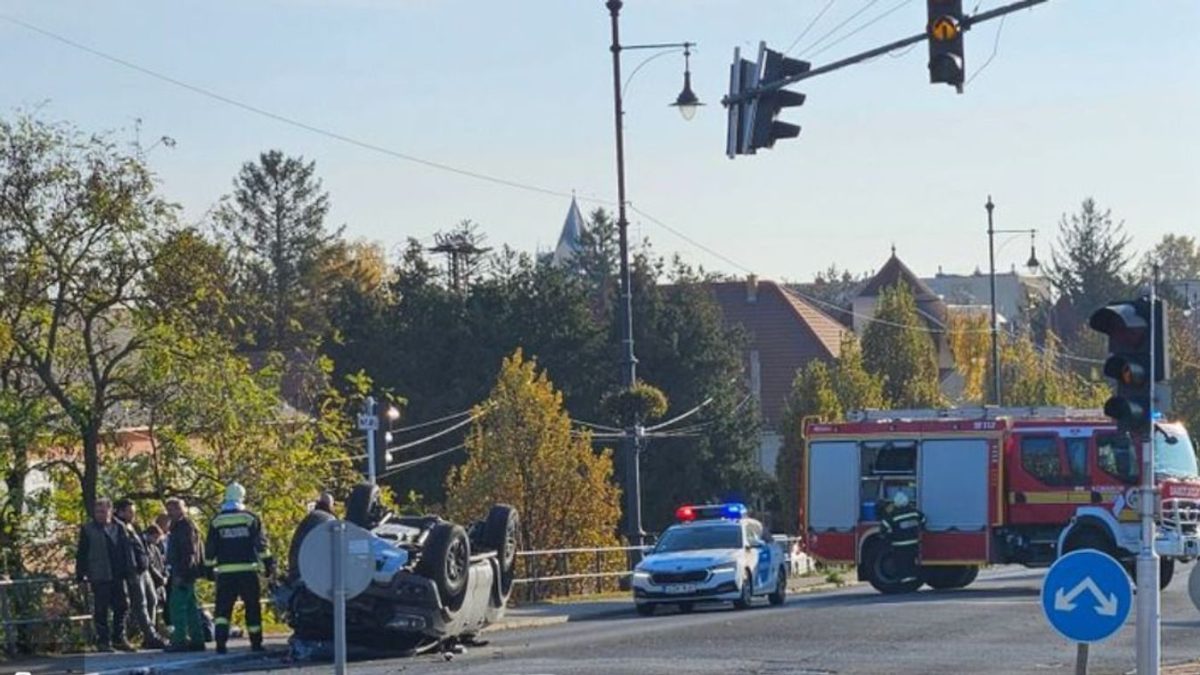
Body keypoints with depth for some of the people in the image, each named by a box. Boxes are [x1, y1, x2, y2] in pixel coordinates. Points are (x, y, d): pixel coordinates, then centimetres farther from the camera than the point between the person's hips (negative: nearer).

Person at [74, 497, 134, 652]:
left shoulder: (118, 529, 12)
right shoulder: (87, 530, 2)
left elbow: (125, 551, 14)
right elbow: (81, 554, 1)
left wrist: (127, 570, 9)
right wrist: (80, 574, -5)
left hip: (117, 575, 4)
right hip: (99, 577, -4)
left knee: (121, 607, 6)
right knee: (101, 610, -1)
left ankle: (118, 638, 17)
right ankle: (103, 641, 4)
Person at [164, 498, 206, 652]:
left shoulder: (185, 526, -12)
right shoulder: (178, 526, 19)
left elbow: (187, 552, -19)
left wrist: (180, 574, -22)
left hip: (183, 574, -11)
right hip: (186, 574, 11)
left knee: (177, 606, -11)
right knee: (190, 607, 11)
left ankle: (180, 640, -13)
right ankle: (197, 640, 13)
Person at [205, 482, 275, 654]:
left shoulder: (216, 522, 4)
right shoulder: (250, 519, -1)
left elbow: (210, 549, 6)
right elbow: (261, 544, -4)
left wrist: (208, 567, 15)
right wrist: (268, 563, -1)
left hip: (225, 572, 1)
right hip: (248, 570, -1)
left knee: (223, 608, 2)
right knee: (252, 607, 10)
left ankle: (220, 641, -15)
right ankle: (256, 643, 14)